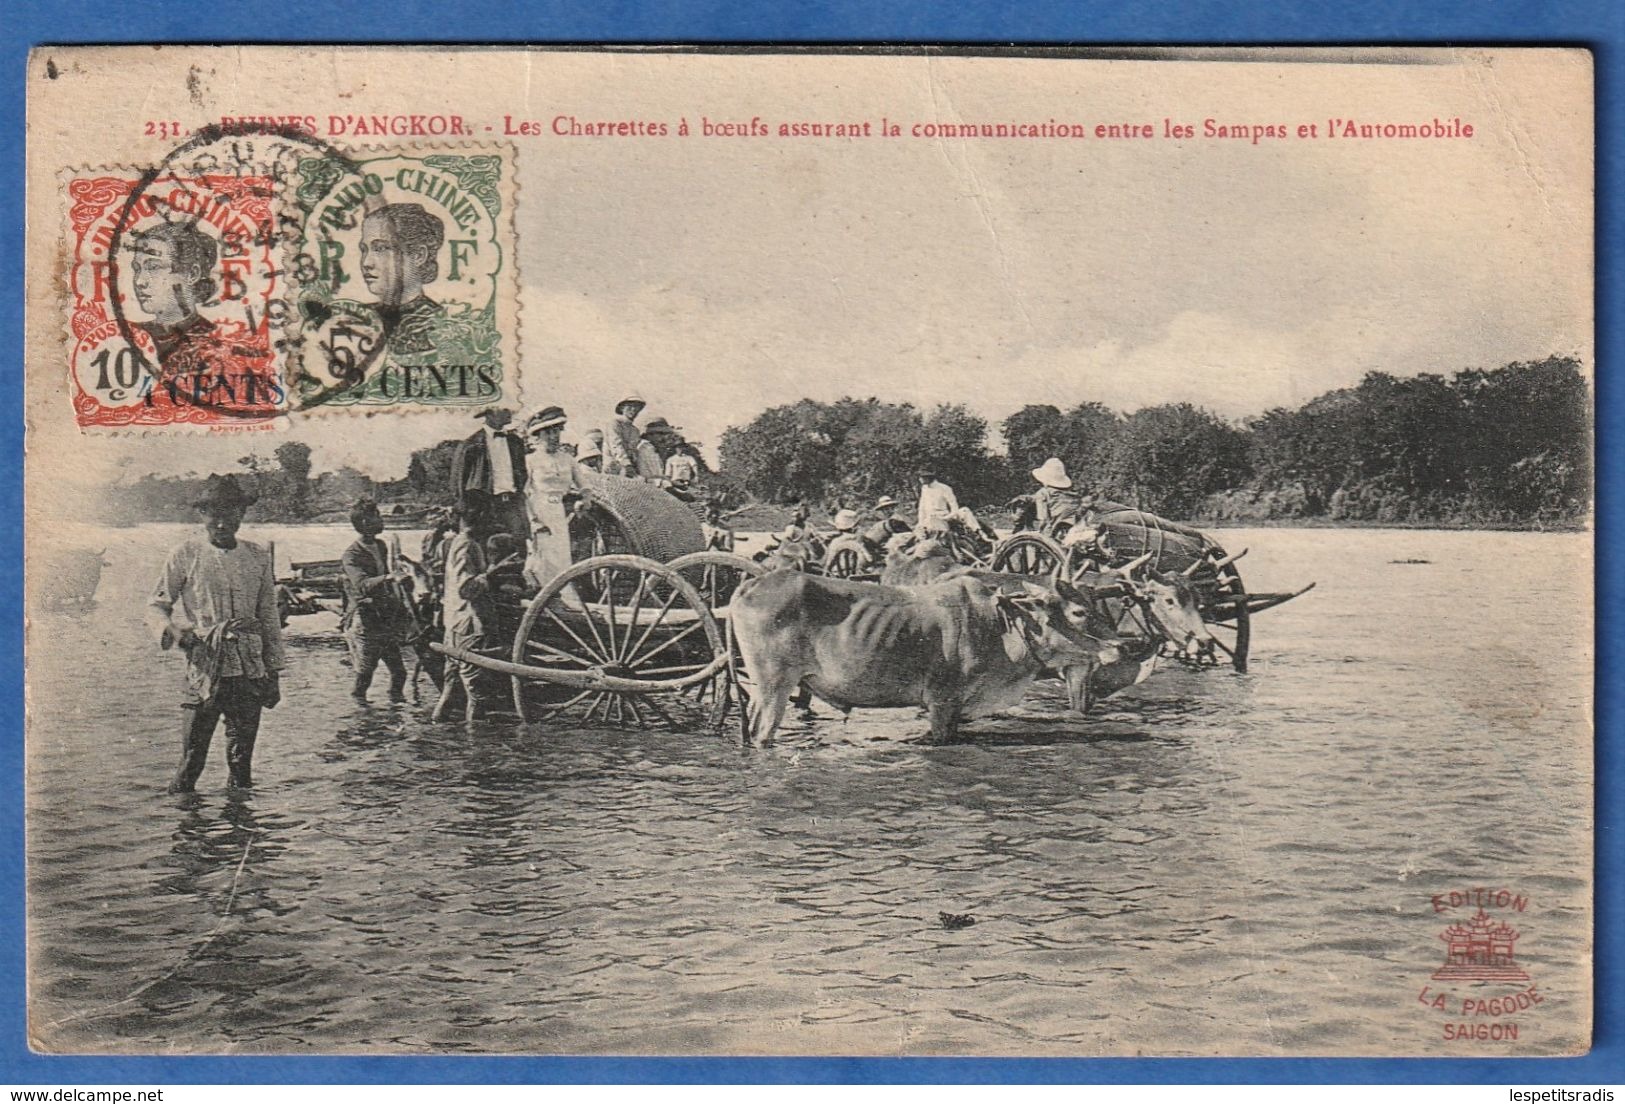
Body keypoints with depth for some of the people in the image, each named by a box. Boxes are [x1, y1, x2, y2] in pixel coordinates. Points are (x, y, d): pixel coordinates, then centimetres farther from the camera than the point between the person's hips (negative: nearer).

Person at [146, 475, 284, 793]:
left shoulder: (258, 557, 12)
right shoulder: (186, 557, 3)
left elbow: (270, 618, 15)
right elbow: (156, 606, 7)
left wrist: (273, 673, 14)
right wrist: (172, 632, -15)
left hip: (250, 668, 3)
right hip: (205, 666, -3)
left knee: (242, 757, 7)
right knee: (192, 757, -6)